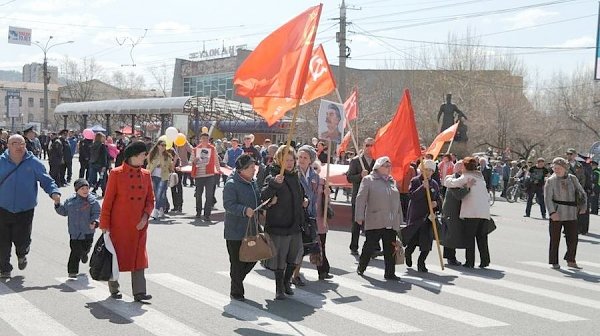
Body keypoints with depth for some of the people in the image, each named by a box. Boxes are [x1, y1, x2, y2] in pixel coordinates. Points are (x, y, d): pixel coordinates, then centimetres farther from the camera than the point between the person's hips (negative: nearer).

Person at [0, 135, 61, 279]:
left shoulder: (34, 163, -4)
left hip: (25, 211, -1)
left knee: (22, 240, 2)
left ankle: (22, 255, 38)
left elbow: (46, 180, 1)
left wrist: (54, 192, -16)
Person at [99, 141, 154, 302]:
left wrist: (145, 216, -7)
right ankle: (114, 289, 27)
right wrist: (104, 224, -6)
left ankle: (139, 292, 0)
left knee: (139, 257, -1)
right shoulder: (116, 174, -7)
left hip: (139, 225, 3)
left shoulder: (146, 175, 5)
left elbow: (150, 199, 10)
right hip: (119, 225, -3)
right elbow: (108, 201, -5)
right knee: (116, 255, 8)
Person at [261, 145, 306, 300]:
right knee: (279, 258, 2)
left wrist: (304, 201, 6)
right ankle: (279, 288, 15)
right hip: (278, 225, -7)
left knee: (295, 255, 15)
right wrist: (274, 183, -42)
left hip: (295, 224, 7)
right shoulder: (272, 177, -13)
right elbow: (263, 197, -28)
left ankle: (287, 281, 36)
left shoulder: (295, 176, 10)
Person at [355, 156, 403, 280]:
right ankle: (361, 268, 20)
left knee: (390, 249, 4)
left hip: (391, 223, 5)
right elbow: (361, 199, -5)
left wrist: (399, 219, 18)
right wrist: (360, 217, -12)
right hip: (374, 222, -5)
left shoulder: (392, 182, 17)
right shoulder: (368, 180, 0)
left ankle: (390, 273, 9)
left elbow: (397, 202, 21)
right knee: (370, 246, 2)